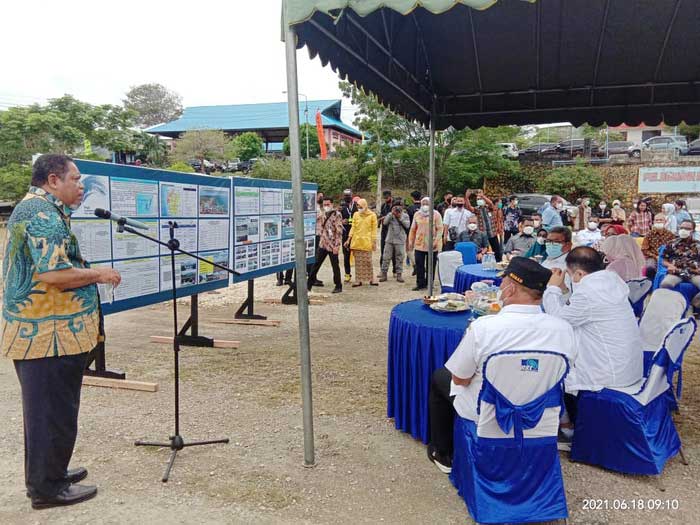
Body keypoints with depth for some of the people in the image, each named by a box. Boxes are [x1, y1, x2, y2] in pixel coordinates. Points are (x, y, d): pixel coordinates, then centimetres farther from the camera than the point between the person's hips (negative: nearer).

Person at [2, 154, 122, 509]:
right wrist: (99, 274, -14)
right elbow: (53, 274, -27)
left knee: (44, 408, 20)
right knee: (54, 411, 1)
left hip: (35, 330, 11)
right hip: (51, 333, -11)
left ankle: (45, 474, 33)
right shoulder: (44, 214, -18)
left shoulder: (30, 208, 17)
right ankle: (48, 488, 14)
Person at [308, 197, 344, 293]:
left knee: (335, 266, 3)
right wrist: (320, 240, 14)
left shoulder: (337, 215, -11)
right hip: (322, 244, 6)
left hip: (332, 245, -6)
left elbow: (339, 231, -16)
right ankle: (309, 283, 15)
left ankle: (338, 286, 15)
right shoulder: (324, 215, 11)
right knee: (316, 264, 8)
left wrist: (337, 245, -20)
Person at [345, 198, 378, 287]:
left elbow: (374, 229, 2)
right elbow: (353, 227, 9)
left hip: (367, 241, -2)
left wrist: (374, 242, -3)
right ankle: (358, 280, 8)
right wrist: (348, 239, 3)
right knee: (358, 262, 4)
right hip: (356, 241, 2)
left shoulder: (372, 215, 1)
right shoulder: (356, 214, 8)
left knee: (368, 261, 0)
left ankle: (371, 279, 9)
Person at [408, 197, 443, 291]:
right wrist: (411, 241, 10)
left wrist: (436, 241, -14)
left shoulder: (436, 214, -1)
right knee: (419, 265, 1)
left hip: (432, 245, -3)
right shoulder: (417, 214, 9)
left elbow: (440, 229, -5)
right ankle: (420, 284, 10)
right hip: (419, 244, 3)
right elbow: (413, 229, 13)